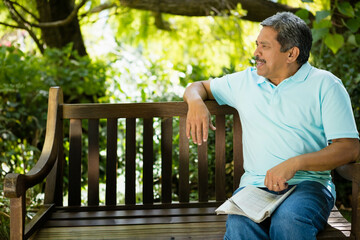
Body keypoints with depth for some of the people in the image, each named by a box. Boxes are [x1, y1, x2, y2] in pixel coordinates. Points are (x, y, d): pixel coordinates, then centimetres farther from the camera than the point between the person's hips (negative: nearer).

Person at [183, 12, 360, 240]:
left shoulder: (325, 84, 4)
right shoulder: (245, 80, 18)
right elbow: (199, 86, 32)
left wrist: (294, 163, -19)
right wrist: (196, 103, 5)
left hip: (308, 183, -2)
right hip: (255, 184, 2)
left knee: (288, 221, -37)